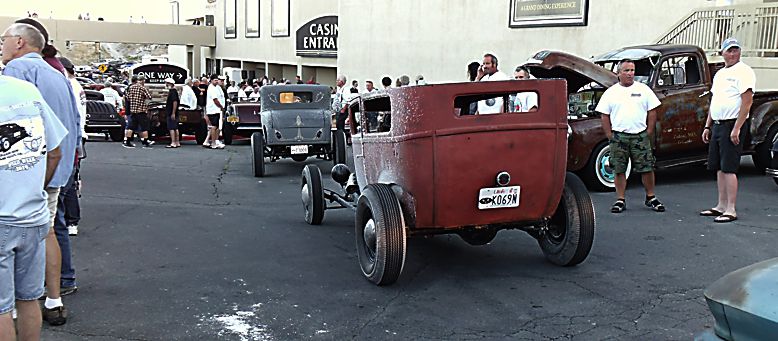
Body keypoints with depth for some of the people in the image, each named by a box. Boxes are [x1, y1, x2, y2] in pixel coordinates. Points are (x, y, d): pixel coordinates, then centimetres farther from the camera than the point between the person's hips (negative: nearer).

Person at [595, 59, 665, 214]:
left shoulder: (643, 89, 7)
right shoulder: (611, 92, 6)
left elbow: (652, 112, 8)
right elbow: (604, 115, 6)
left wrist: (649, 133, 2)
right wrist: (610, 135, -1)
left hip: (640, 135, 0)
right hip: (618, 136, 0)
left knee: (647, 168, 1)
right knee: (619, 170, 3)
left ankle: (651, 198, 16)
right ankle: (620, 200, 11)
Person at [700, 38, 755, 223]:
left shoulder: (744, 71, -9)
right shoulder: (719, 74, 18)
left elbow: (747, 101, -16)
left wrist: (736, 129, -21)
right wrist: (707, 126, 17)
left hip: (733, 125, -8)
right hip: (717, 125, 8)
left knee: (729, 169, -9)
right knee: (719, 168, 11)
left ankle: (731, 210, -5)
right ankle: (721, 206, 19)